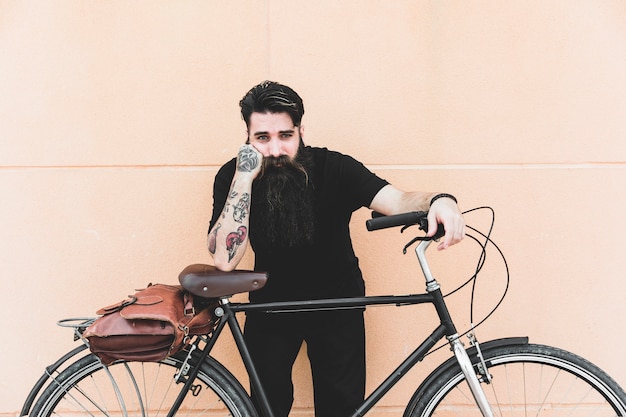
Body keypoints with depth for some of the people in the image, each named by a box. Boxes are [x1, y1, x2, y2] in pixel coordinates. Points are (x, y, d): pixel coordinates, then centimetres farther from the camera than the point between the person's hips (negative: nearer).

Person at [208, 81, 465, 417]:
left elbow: (397, 201, -36)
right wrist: (245, 178, -36)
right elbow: (225, 259, -30)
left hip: (337, 306, 0)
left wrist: (438, 201, -58)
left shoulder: (333, 168, -23)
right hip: (272, 304, 1)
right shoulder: (233, 176, -19)